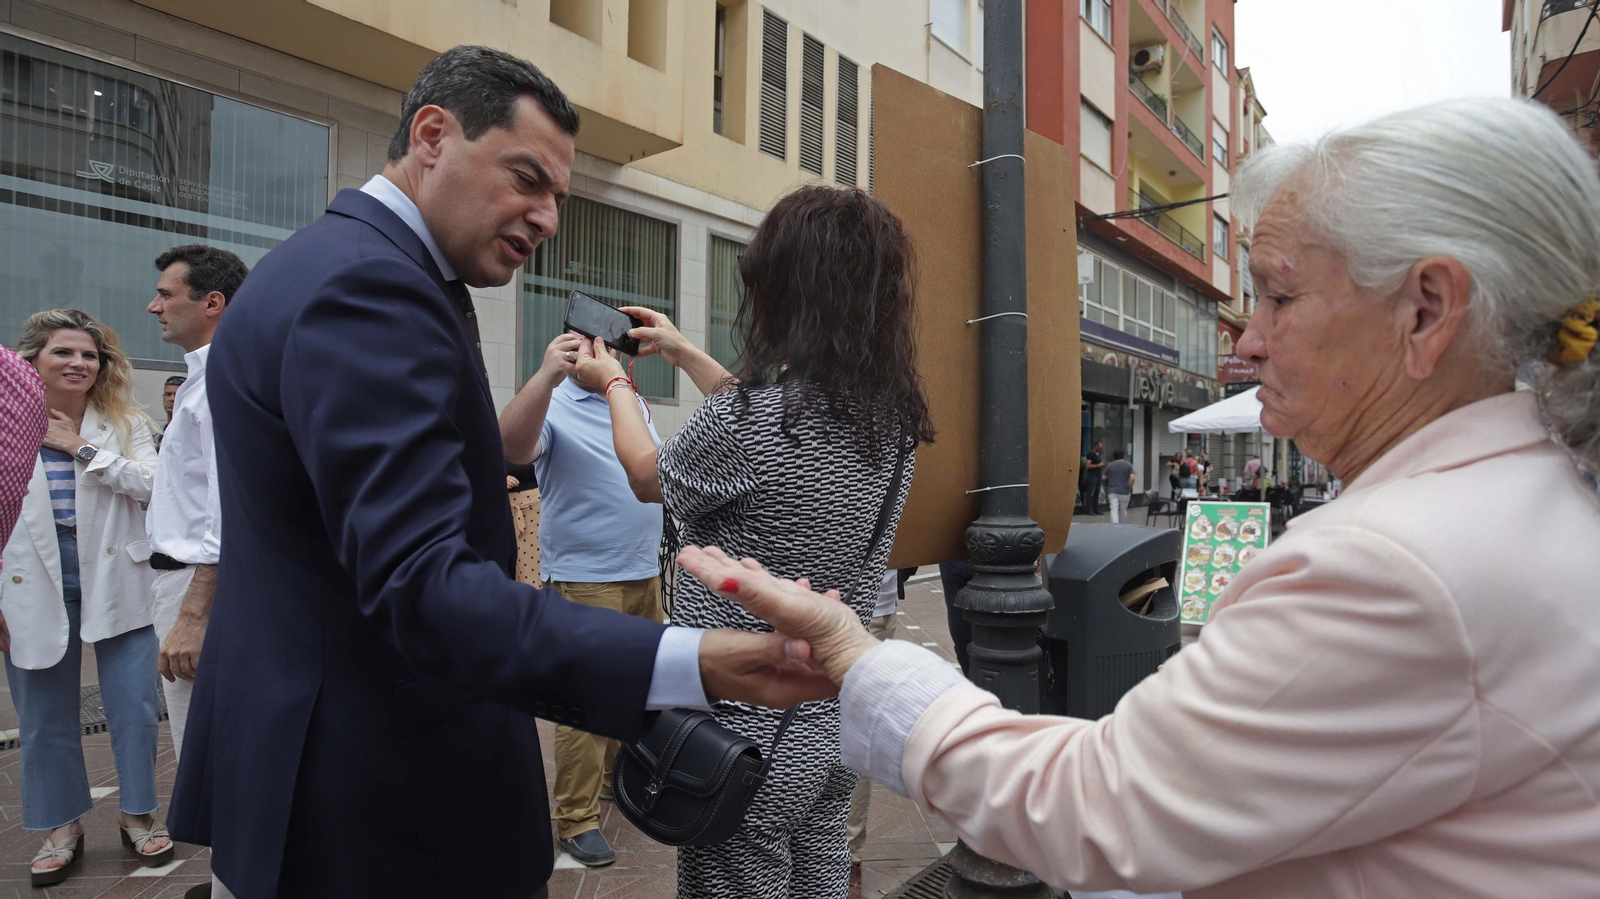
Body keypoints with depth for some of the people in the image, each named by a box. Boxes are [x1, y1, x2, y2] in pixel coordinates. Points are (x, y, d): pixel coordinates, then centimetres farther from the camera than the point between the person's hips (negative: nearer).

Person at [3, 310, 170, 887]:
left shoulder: (126, 424, 2)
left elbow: (150, 484, -14)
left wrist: (82, 447, -14)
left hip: (115, 587, -1)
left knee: (135, 708, 4)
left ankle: (138, 815, 23)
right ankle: (62, 827, 30)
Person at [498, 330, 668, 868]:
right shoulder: (552, 404, -10)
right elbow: (511, 446, -31)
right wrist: (545, 376, -45)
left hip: (645, 574, 8)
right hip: (586, 580, -7)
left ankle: (623, 772, 36)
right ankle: (575, 818, 8)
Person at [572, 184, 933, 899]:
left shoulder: (740, 420, -24)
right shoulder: (892, 417, -3)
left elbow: (647, 477, -2)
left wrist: (615, 384, 16)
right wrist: (684, 352, 26)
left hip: (747, 735, -7)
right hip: (833, 726, 7)